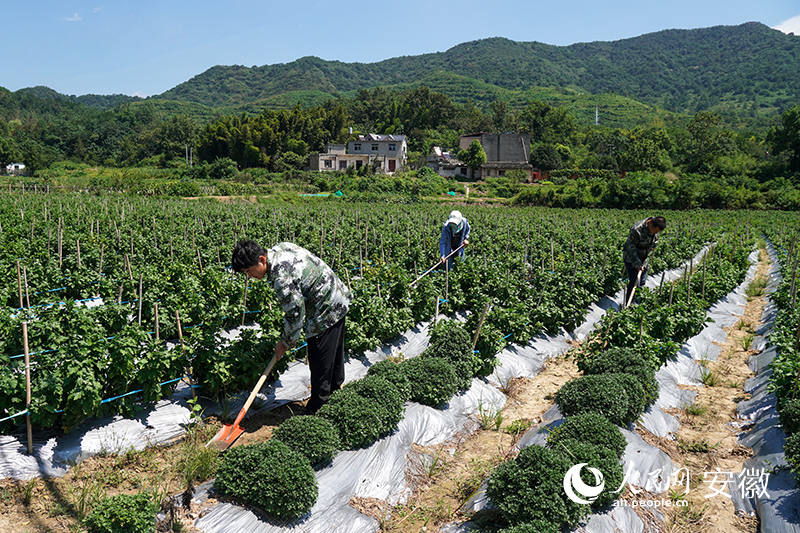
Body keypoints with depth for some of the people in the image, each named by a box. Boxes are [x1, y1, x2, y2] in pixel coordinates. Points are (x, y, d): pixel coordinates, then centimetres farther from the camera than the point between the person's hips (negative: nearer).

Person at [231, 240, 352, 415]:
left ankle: (315, 413, 15)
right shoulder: (279, 247, -1)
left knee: (320, 367, 2)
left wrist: (285, 343, -6)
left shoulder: (281, 279, -29)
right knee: (335, 356, 25)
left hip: (325, 314, -10)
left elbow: (295, 315, -22)